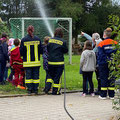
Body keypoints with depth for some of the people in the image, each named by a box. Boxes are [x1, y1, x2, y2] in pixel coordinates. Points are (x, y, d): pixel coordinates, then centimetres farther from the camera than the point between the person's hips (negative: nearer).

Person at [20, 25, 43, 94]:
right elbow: (41, 50, 1)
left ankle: (29, 89, 4)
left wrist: (23, 56, 17)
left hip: (27, 62, -1)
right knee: (36, 75, 7)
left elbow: (21, 51, -3)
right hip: (36, 61, 1)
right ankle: (36, 89, 6)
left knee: (28, 76, 5)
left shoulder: (24, 40, -6)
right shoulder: (37, 39, -2)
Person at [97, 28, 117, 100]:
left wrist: (99, 63, -2)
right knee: (111, 78, 9)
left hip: (104, 64, -3)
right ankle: (111, 95, 11)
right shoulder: (115, 43, 1)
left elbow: (100, 55, -10)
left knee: (104, 78, 4)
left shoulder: (101, 44, -10)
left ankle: (103, 95, 4)